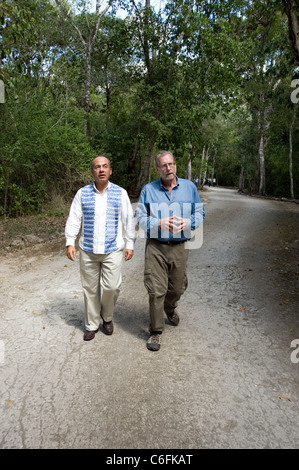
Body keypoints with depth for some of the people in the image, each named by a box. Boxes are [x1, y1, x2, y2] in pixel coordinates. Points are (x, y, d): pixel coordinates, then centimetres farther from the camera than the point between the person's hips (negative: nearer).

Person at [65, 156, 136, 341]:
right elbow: (74, 219, 3)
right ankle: (92, 325, 26)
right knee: (90, 289, 9)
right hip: (88, 250, 2)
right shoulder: (82, 193, 4)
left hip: (112, 250, -1)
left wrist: (130, 244, 2)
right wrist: (70, 242, -6)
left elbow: (129, 220, 4)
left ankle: (107, 317, 23)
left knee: (111, 287, -6)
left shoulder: (120, 193, 2)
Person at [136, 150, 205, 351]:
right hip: (156, 246, -2)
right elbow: (141, 219, 2)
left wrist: (187, 222, -12)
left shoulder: (189, 187, 6)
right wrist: (160, 223, -16)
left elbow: (200, 213, 9)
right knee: (156, 290, -3)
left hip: (180, 246, 2)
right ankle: (156, 331, 14)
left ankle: (170, 308, 49)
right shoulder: (149, 189, 2)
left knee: (177, 287, 14)